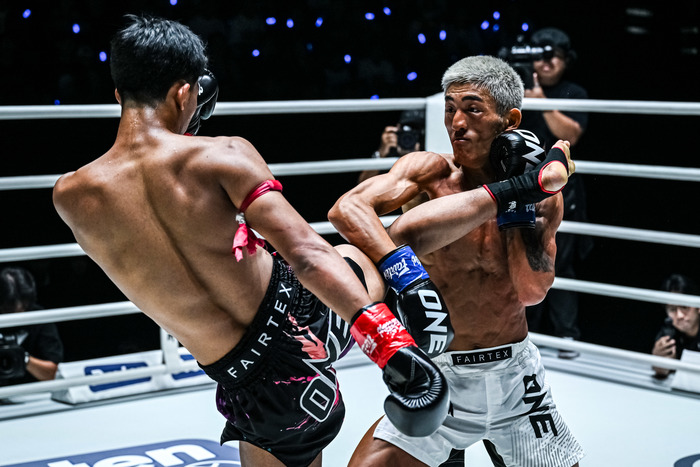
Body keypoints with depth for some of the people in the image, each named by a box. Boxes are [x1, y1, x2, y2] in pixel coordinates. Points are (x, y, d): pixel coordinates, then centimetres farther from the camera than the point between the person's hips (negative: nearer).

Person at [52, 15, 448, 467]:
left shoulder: (70, 197, -5)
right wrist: (393, 344, -27)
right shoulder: (224, 155, -16)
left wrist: (180, 131, 19)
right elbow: (307, 254, -25)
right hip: (303, 322, -2)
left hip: (247, 387, 2)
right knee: (352, 257, 33)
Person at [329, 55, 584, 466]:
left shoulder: (546, 197, -2)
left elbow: (531, 291, -15)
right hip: (439, 376, -2)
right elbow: (347, 208, -28)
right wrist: (399, 268, -42)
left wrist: (520, 195, -16)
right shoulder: (432, 171, -11)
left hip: (515, 375, 3)